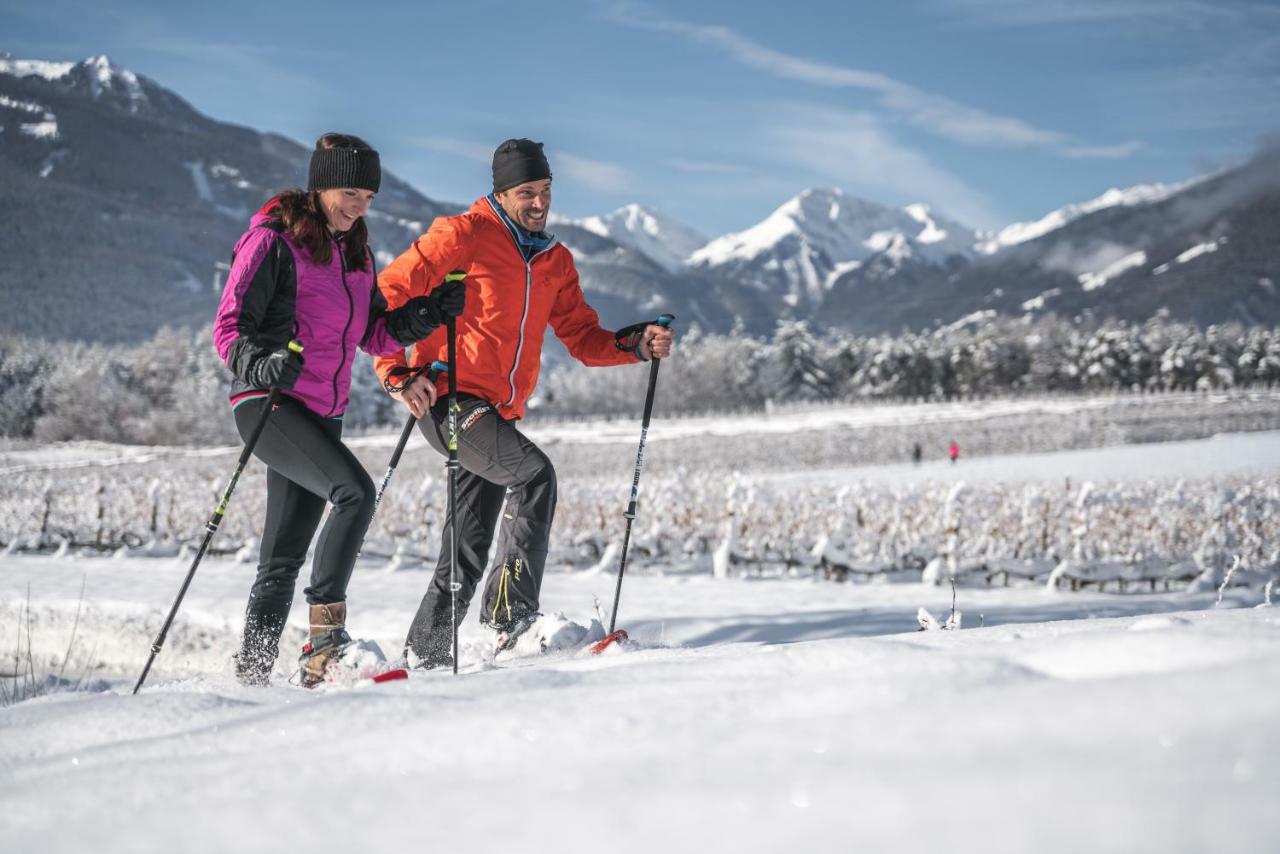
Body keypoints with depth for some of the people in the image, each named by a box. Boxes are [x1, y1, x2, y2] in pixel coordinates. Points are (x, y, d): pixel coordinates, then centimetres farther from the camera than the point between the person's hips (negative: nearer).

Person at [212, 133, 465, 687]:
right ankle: (326, 625, -24)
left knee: (285, 557, 9)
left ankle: (252, 673, 16)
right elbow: (230, 329, -12)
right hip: (269, 403, -7)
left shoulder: (355, 253, 15)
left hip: (323, 415, 7)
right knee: (355, 491, -28)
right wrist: (263, 361, -32)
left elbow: (376, 335, 15)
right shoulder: (273, 241, -8)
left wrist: (426, 315, -2)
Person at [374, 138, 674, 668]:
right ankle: (512, 614, -24)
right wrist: (397, 374, -16)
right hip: (450, 401, -7)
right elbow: (387, 295, -7)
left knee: (468, 552, 7)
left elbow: (583, 337, 15)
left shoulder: (556, 262, 16)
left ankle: (425, 655, 16)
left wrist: (637, 345, -4)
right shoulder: (464, 236, -5)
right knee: (534, 474, -25)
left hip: (499, 415, 7)